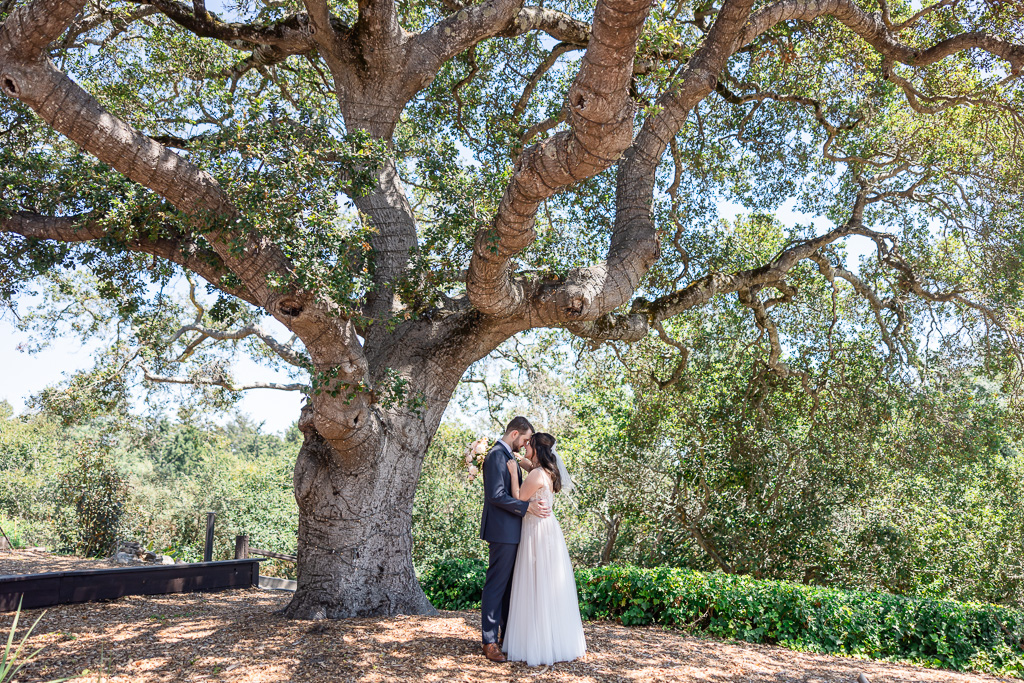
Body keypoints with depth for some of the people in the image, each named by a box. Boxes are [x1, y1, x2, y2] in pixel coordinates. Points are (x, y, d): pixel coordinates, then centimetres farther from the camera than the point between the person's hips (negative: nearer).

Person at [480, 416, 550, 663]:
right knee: (496, 585, -5)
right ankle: (490, 642, 1)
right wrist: (527, 507, -23)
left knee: (510, 585, 15)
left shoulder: (508, 456, 18)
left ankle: (509, 635, 24)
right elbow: (496, 495, -22)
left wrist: (536, 504, 12)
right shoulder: (496, 455, -14)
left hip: (512, 532, 10)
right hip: (502, 531, -10)